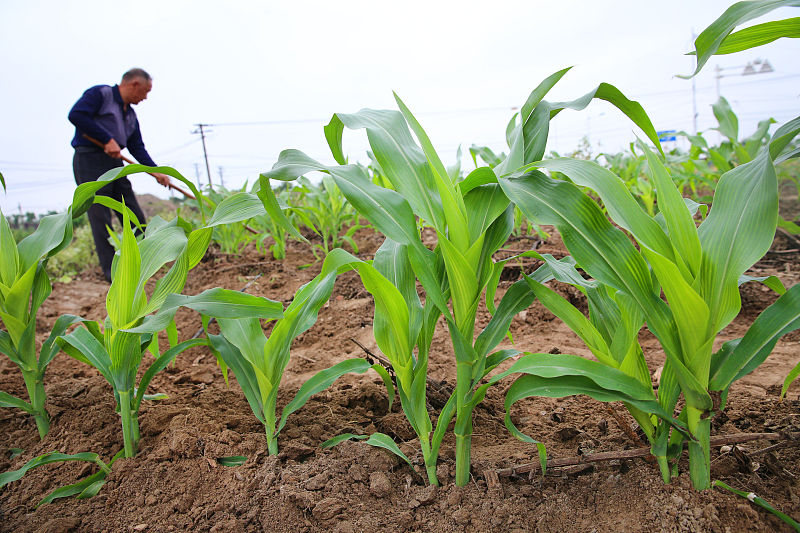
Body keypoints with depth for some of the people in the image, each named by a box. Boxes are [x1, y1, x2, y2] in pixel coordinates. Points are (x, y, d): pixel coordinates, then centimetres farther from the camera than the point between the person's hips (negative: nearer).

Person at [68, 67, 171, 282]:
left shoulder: (131, 115, 20)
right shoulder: (99, 94, -3)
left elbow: (138, 148, 17)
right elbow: (76, 115, -17)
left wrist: (155, 171, 4)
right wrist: (107, 139, -18)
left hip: (115, 164, 8)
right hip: (89, 161, -8)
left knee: (135, 217, 5)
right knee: (101, 219, -9)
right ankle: (113, 272, -7)